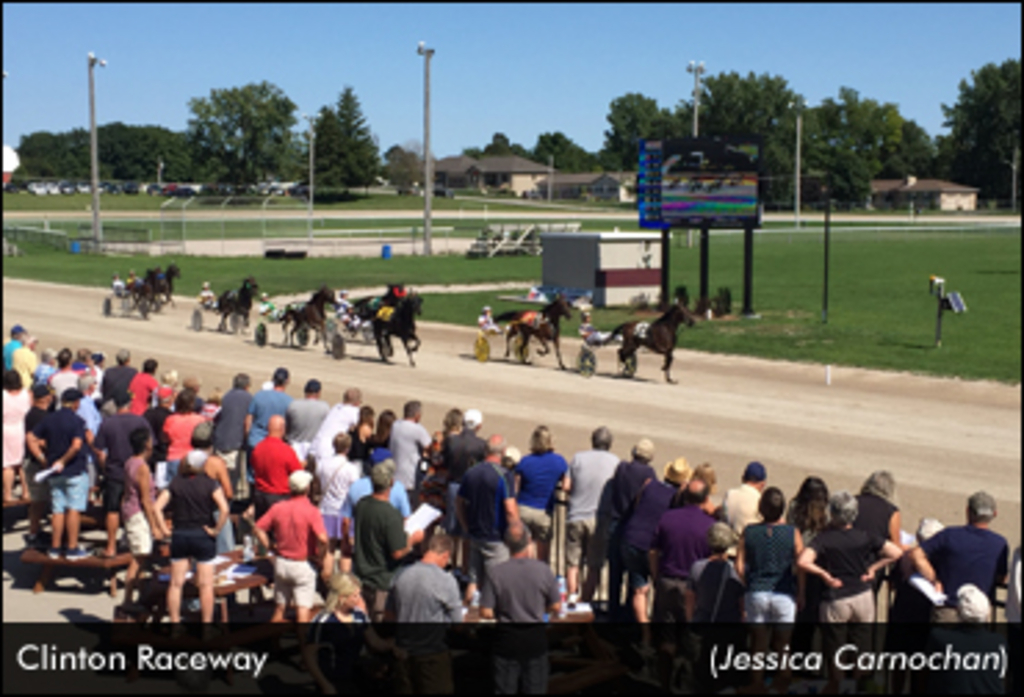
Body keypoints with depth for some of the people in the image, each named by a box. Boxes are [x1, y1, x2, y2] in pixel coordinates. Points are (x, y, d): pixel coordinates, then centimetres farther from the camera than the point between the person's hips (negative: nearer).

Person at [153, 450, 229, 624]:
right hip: (203, 536, -2)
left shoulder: (175, 483, -2)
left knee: (176, 583, 10)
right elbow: (224, 509, -21)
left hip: (179, 536, 2)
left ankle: (174, 621, 16)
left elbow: (157, 507, -9)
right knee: (205, 584, 5)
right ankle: (207, 622, 8)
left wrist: (164, 530, -2)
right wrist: (216, 530, -10)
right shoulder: (209, 483, -9)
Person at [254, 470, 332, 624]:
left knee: (280, 607, 17)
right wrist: (321, 557, -10)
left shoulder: (278, 508, -2)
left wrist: (270, 547, 4)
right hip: (303, 564, -5)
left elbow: (258, 529, -1)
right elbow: (322, 539, -27)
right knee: (303, 610, 0)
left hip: (281, 563, 5)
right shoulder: (311, 511, -16)